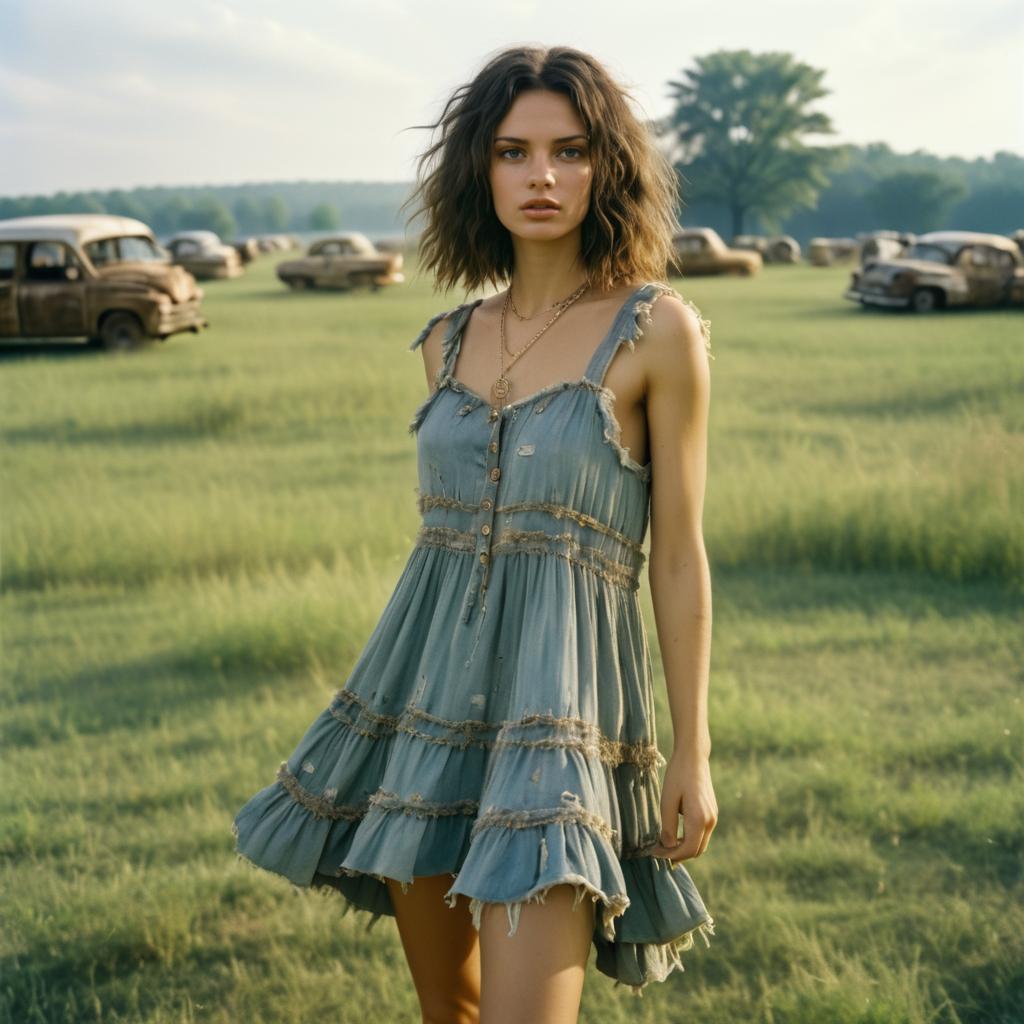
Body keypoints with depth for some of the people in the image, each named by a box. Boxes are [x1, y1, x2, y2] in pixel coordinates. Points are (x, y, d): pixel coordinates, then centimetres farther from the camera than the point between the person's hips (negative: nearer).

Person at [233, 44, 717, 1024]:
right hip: (428, 685, 6)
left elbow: (679, 553, -4)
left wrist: (693, 751, -4)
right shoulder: (449, 342, 10)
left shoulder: (657, 328, -5)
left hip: (561, 691, -5)